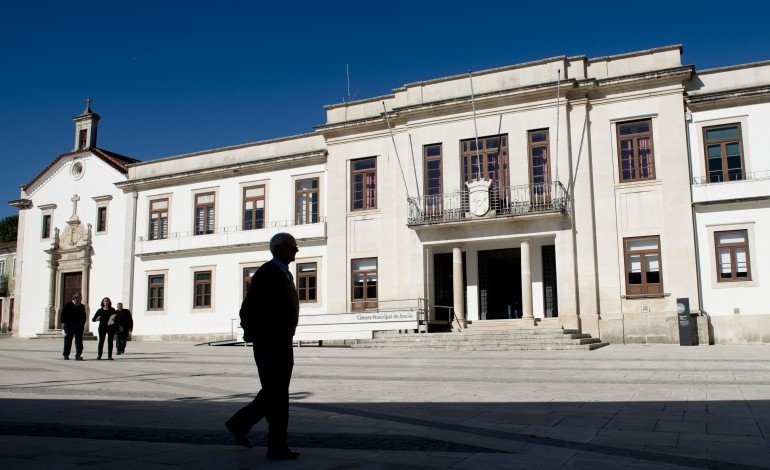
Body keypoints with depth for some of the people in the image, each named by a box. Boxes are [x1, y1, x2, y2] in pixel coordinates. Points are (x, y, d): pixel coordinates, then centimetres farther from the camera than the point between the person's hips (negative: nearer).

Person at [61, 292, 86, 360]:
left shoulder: (82, 306, 12)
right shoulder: (67, 305, 1)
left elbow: (84, 316, 16)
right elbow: (63, 314, 1)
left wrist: (83, 324, 7)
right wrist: (63, 322, -8)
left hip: (79, 327, 2)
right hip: (69, 326, -2)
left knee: (79, 341, -5)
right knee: (67, 341, 6)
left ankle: (78, 355, -6)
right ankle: (66, 355, 14)